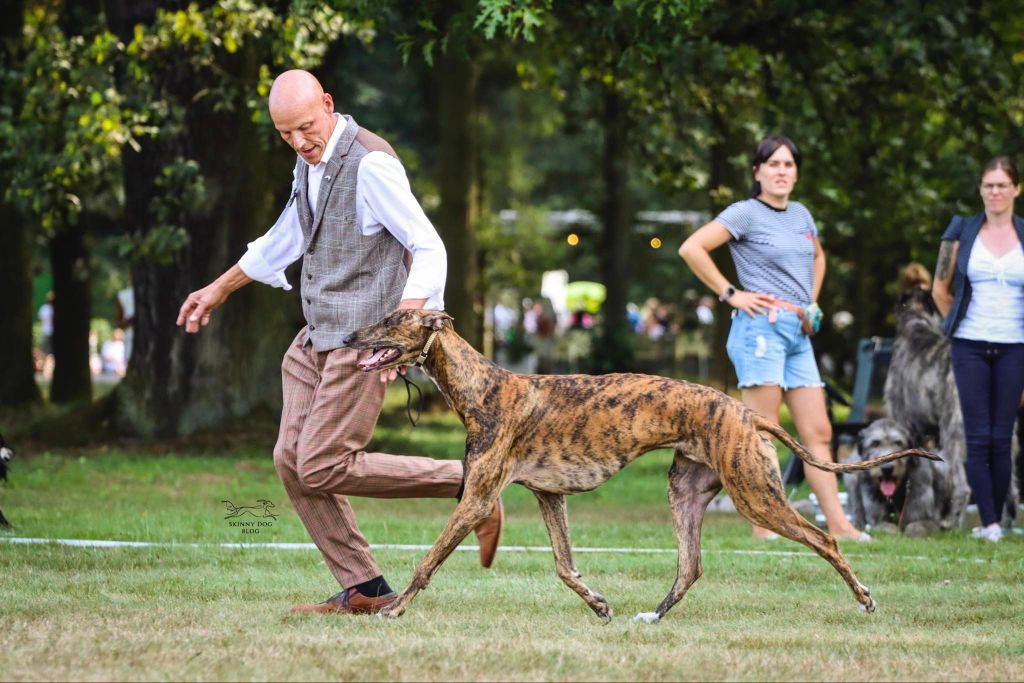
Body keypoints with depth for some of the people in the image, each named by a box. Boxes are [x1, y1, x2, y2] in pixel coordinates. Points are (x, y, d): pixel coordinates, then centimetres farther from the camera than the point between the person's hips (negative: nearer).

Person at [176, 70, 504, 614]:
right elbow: (287, 237, 28)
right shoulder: (310, 161, 10)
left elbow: (429, 249, -20)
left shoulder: (371, 164, -17)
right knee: (292, 461, 2)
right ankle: (364, 590, 6)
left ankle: (467, 485, -4)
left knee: (322, 469, -12)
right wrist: (220, 289, 37)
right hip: (316, 336, 9)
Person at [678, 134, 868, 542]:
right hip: (761, 327, -7)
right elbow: (691, 248, -12)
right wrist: (729, 294, -11)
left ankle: (837, 524, 1)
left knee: (818, 433, 2)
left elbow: (818, 256, 37)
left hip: (798, 333, 7)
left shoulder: (801, 214, 17)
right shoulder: (746, 213, -3)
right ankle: (764, 527, -8)